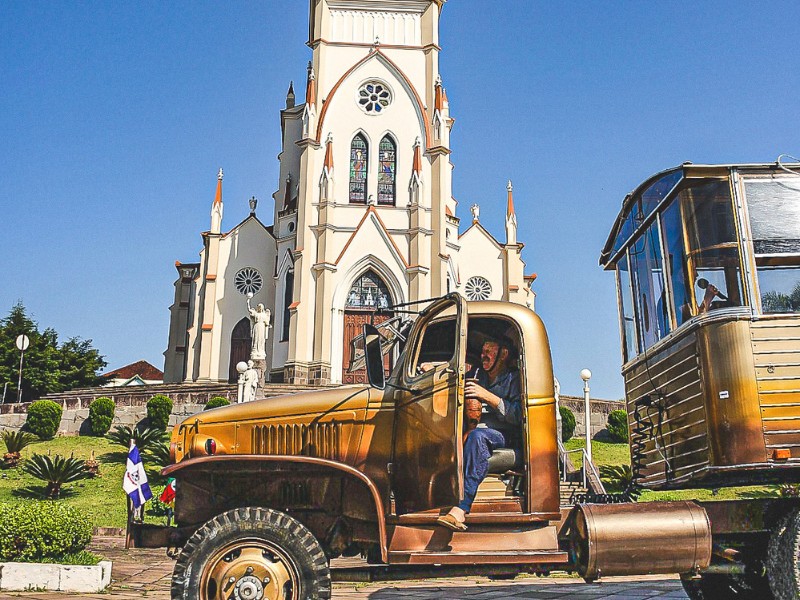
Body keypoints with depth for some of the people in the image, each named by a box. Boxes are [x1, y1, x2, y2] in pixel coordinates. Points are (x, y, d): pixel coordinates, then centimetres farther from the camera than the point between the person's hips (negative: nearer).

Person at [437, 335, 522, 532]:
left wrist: (487, 396, -12)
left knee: (477, 436, -38)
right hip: (473, 431, 5)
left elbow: (517, 416, -6)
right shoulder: (476, 374, 23)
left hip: (502, 436, -5)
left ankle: (461, 507, -46)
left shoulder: (514, 378, 7)